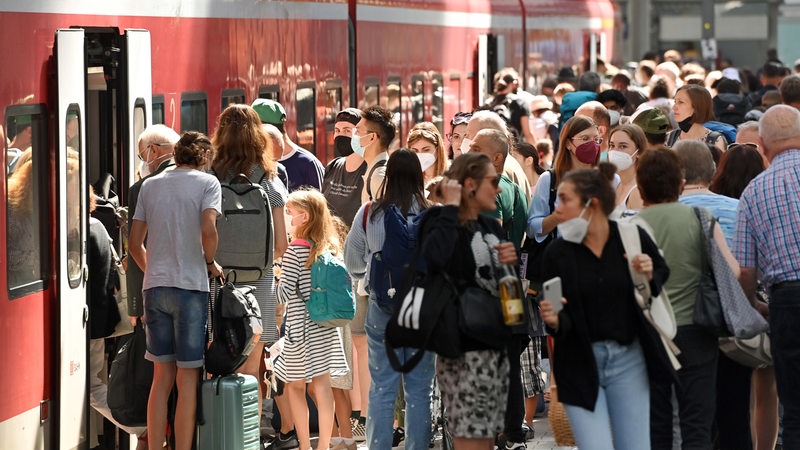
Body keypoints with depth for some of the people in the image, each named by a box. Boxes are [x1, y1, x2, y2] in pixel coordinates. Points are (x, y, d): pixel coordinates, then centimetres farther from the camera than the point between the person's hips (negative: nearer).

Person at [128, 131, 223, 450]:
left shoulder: (150, 185, 12)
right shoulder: (207, 182, -1)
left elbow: (135, 242, 11)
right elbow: (208, 230, -16)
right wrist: (211, 263, 1)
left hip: (154, 288, 4)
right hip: (191, 287, -4)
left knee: (161, 378, 10)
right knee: (187, 380, -1)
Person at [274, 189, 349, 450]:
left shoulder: (296, 250, -14)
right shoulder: (331, 248, 5)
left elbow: (286, 291, -16)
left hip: (301, 327, -6)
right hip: (326, 327, 6)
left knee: (295, 386, 5)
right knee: (322, 385, 7)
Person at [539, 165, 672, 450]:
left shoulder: (632, 237, -6)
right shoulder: (557, 253, -7)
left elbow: (663, 273, 12)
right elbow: (562, 319, -2)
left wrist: (649, 276, -11)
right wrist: (553, 320, -25)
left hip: (628, 359, 1)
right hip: (580, 362, -1)